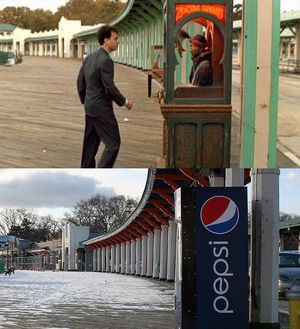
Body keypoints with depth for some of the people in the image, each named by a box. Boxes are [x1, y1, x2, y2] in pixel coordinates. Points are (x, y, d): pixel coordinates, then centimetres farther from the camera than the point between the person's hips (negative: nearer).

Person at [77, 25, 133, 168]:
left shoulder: (89, 58, 8)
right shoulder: (106, 60, -20)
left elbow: (80, 81, 15)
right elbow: (109, 88, -22)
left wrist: (84, 100, 26)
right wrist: (124, 102, -9)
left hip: (90, 107, 9)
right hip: (102, 109, -9)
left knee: (91, 143, 16)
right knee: (113, 143, -4)